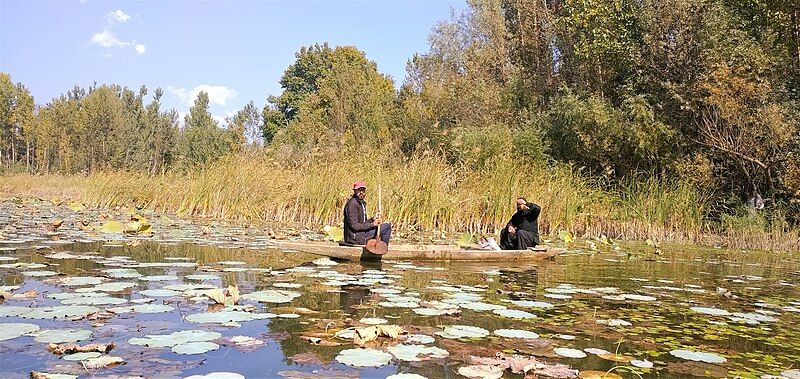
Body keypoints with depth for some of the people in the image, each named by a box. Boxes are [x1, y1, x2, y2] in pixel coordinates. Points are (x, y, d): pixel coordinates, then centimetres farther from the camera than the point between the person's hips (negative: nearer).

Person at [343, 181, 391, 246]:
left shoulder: (362, 203, 14)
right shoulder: (352, 204, -17)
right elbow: (354, 226, -22)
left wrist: (373, 219, 2)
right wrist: (373, 224, -19)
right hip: (355, 237, -10)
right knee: (387, 226, -13)